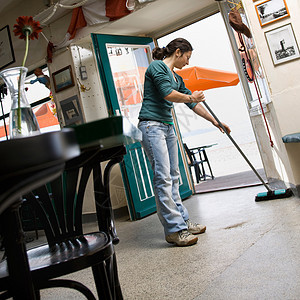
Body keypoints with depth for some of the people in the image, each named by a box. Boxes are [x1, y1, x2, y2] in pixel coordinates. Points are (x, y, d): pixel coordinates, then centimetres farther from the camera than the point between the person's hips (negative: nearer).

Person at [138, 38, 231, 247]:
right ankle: (174, 230, -9)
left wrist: (215, 121, 24)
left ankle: (183, 221, 15)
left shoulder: (177, 78, 22)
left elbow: (193, 103, 24)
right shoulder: (157, 66, -4)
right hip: (151, 125, -9)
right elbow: (168, 94, -16)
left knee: (173, 177, 9)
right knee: (163, 178, -11)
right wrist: (191, 97, 0)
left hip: (168, 127, 10)